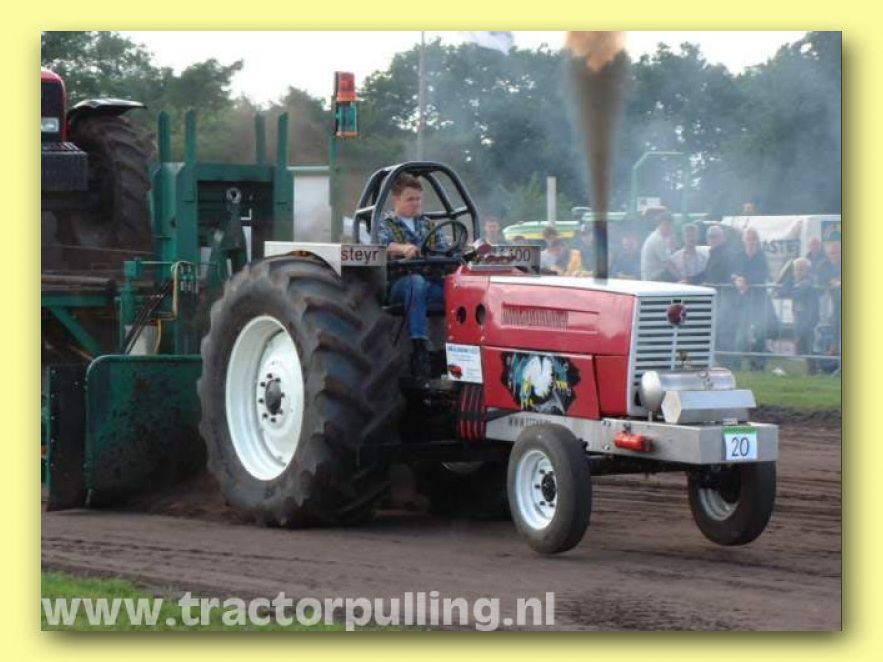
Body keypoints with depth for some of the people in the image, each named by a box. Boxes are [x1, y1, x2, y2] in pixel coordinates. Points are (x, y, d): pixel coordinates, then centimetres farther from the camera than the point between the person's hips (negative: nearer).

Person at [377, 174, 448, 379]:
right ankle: (419, 348, -46)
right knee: (417, 282, -41)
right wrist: (403, 248, -34)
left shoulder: (427, 225, 28)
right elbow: (384, 244, -12)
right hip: (399, 283, -4)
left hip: (432, 280, 4)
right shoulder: (386, 225, 11)